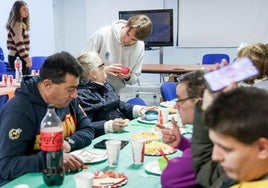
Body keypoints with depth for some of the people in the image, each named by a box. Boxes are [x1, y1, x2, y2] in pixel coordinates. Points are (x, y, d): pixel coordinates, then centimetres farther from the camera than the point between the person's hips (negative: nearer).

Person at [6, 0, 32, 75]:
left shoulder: (21, 23, 17)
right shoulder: (17, 24, -12)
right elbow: (19, 44, -19)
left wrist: (27, 57, 18)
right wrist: (27, 59, -19)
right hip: (18, 57, -10)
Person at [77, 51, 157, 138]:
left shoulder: (105, 84, 20)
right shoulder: (81, 94, -12)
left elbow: (119, 105, 28)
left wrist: (139, 110, 12)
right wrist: (109, 126, -31)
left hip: (123, 129, 10)